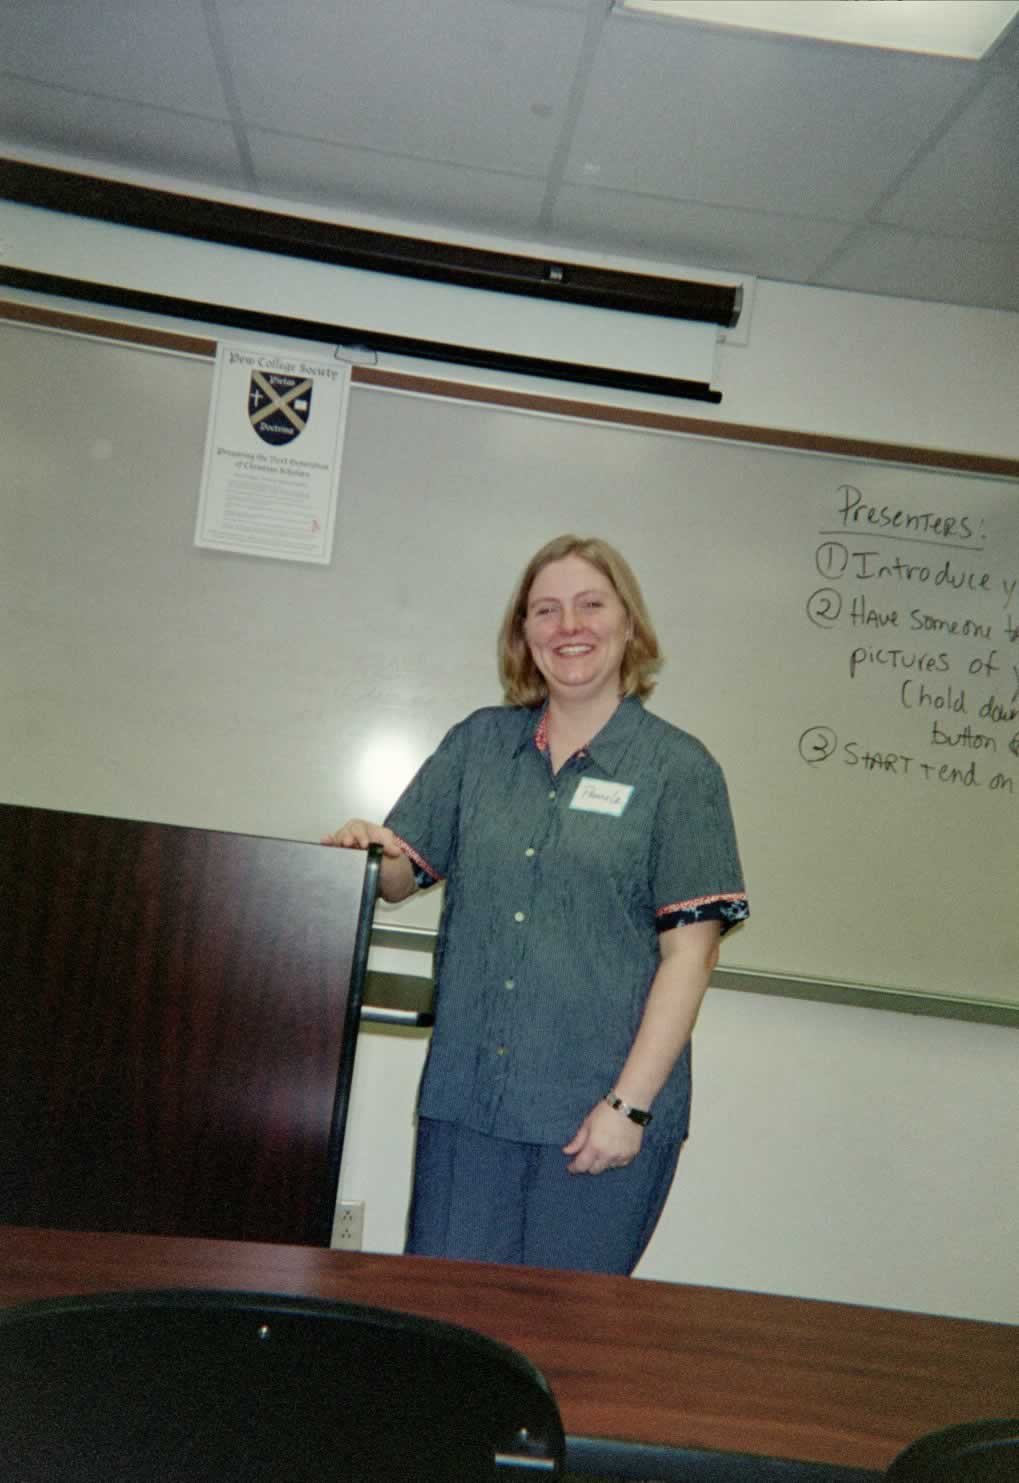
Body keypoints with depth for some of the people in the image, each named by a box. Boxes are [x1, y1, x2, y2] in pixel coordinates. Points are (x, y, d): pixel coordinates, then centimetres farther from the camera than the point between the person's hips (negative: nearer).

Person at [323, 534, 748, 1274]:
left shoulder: (679, 768, -3)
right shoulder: (477, 742, 8)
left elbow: (690, 949, -7)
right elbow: (402, 875, 12)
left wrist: (629, 1104, -12)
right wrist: (376, 851, -12)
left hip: (599, 1113, -2)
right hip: (465, 1099, 3)